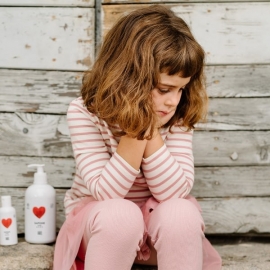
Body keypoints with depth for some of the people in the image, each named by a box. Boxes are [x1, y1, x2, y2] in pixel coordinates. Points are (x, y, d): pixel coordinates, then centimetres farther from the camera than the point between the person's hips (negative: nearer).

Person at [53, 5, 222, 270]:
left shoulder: (177, 117, -16)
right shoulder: (84, 112, -22)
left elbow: (175, 191, -24)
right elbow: (105, 192, -27)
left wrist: (151, 131, -33)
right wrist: (138, 129, -35)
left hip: (159, 221, 2)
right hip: (97, 219, -2)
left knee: (181, 213, -31)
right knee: (120, 214, -35)